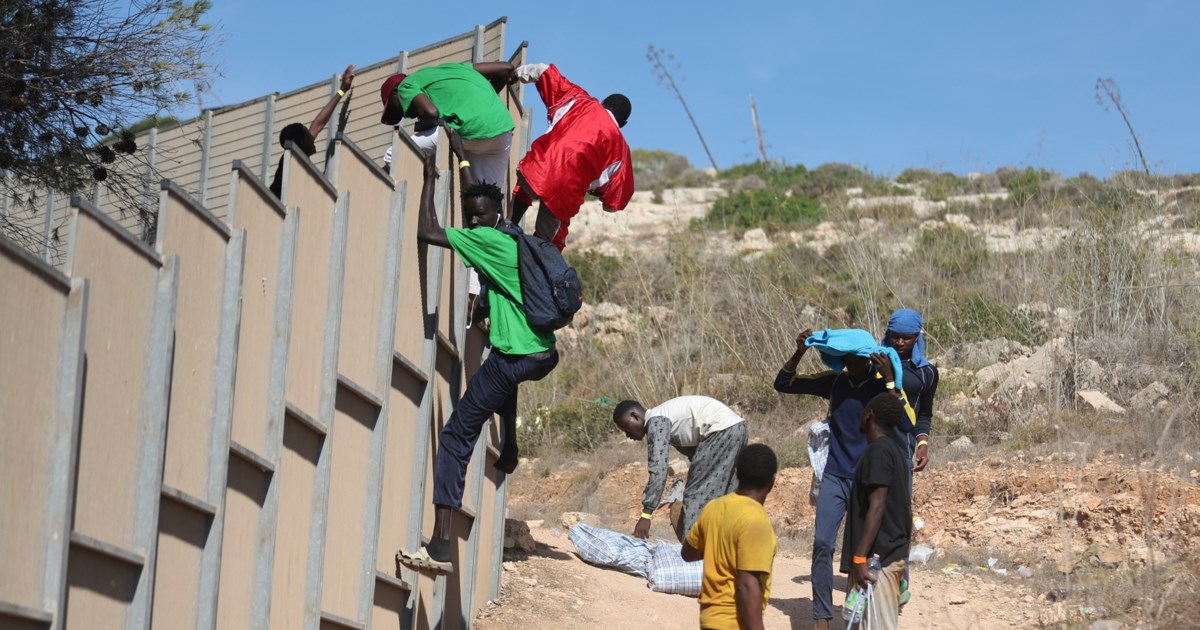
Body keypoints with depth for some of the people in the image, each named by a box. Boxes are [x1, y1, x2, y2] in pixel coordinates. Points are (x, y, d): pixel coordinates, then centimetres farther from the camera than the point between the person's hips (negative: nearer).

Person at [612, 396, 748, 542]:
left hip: (721, 430, -10)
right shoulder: (664, 415, 21)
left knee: (697, 495, -5)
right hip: (735, 429, 10)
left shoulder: (656, 422, -8)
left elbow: (658, 470, -16)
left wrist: (646, 514, -16)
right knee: (722, 495, 16)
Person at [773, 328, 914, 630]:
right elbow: (782, 384, 6)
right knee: (822, 544, -8)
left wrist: (889, 381, -27)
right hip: (834, 477, 2)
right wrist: (799, 353, -10)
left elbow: (907, 425, -23)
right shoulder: (834, 381, 1)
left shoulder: (885, 385, -7)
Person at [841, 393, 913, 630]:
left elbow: (877, 507, -21)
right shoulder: (896, 448, 14)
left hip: (877, 557, -10)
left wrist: (859, 558, -22)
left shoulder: (878, 451, -14)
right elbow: (905, 506, 19)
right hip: (894, 553, 10)